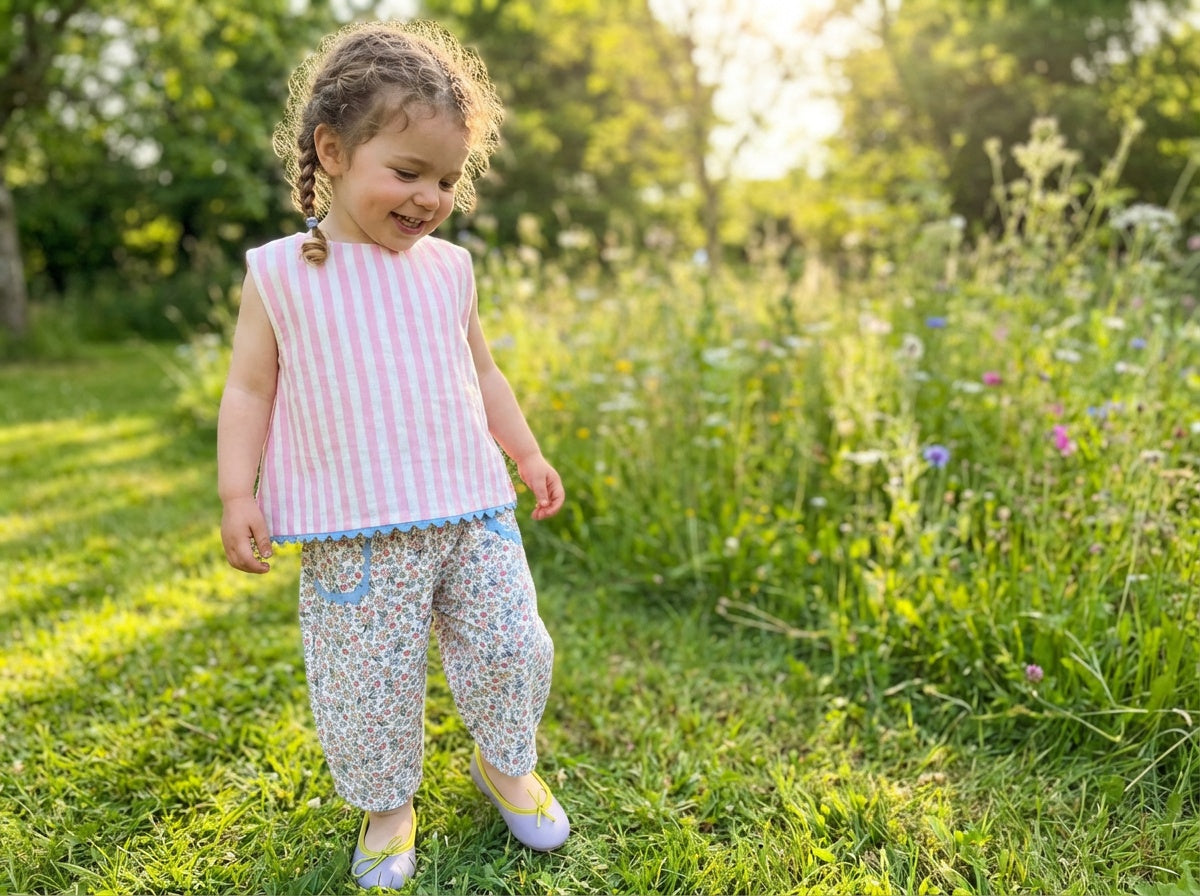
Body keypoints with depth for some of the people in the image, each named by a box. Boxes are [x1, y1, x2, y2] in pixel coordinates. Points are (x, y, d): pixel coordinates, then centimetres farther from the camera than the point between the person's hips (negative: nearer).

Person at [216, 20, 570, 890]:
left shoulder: (448, 269, 7)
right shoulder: (280, 274, -3)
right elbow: (249, 390, 0)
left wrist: (528, 453, 17)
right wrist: (237, 495, -7)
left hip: (473, 514, 4)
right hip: (354, 537, -3)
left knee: (510, 649, 10)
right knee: (367, 682, 5)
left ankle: (508, 765, 37)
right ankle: (387, 804, 32)